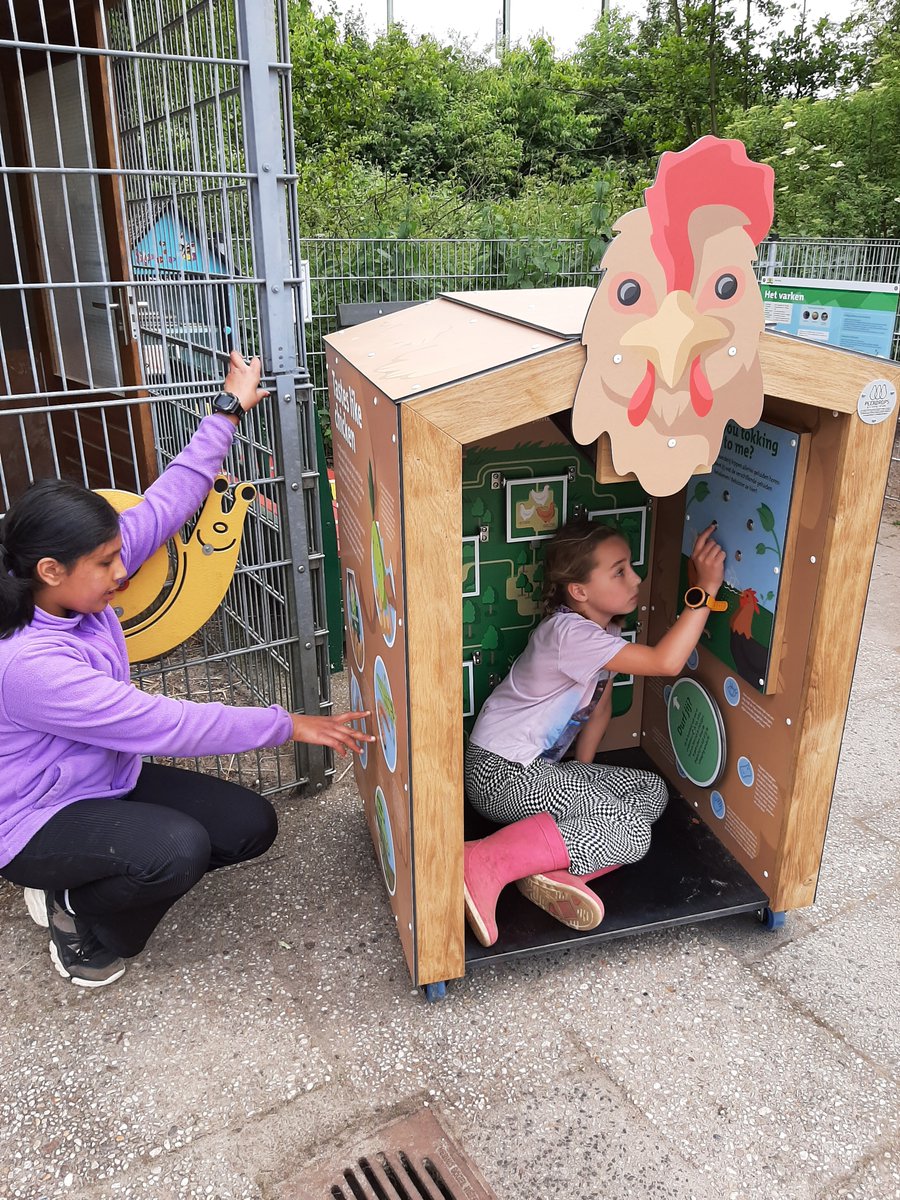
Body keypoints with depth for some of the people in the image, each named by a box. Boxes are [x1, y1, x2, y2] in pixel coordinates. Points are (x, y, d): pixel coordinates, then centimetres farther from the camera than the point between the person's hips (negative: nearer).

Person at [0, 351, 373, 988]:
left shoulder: (75, 587, -12)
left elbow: (163, 505, -6)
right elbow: (164, 723, -33)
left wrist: (229, 410, -3)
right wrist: (288, 725, -28)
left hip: (109, 780, 9)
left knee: (252, 824, -1)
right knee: (178, 849, -34)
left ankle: (79, 883, 16)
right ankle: (84, 926, 1)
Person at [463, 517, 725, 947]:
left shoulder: (605, 630, 7)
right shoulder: (569, 633, -24)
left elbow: (600, 706, 18)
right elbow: (666, 661, -33)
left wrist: (581, 773, 16)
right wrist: (707, 589, -29)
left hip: (536, 767, 10)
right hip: (500, 772, -10)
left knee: (653, 791, 3)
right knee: (632, 833, -18)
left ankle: (554, 871, -13)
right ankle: (484, 863, -23)